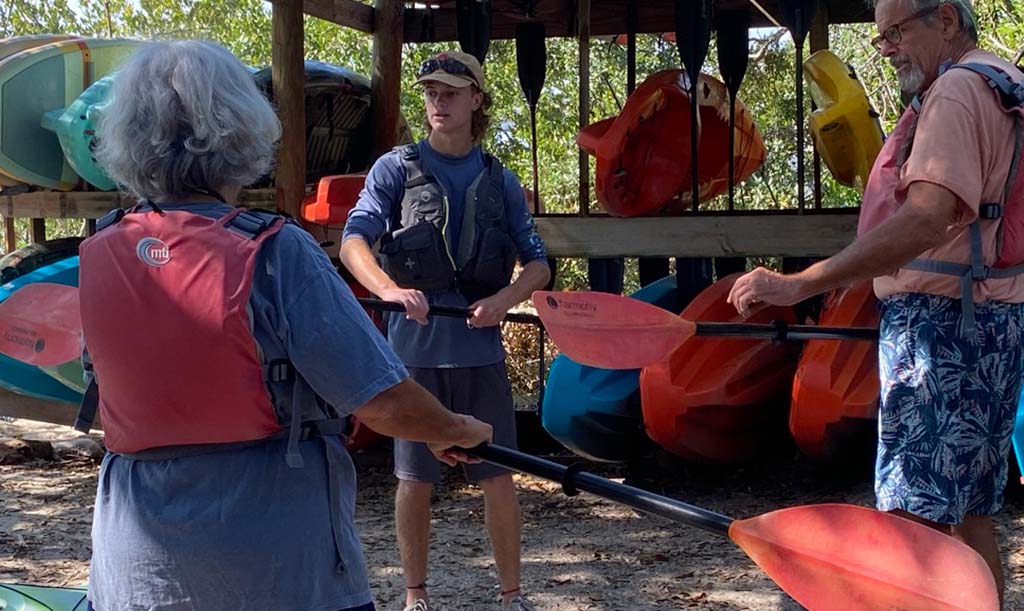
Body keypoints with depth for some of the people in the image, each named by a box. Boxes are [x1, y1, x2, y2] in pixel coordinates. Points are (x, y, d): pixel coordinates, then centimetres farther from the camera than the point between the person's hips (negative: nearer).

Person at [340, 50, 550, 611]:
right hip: (416, 347, -2)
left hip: (480, 348, 2)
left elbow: (537, 264, 7)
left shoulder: (500, 181, 7)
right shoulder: (396, 169, 0)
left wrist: (503, 299, -15)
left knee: (498, 476, 4)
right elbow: (353, 242, -12)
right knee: (416, 479, 8)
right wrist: (390, 288, -32)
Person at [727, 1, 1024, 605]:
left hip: (941, 320, -10)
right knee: (967, 516, 12)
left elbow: (926, 221, -28)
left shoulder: (957, 90, -14)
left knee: (919, 517, -12)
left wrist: (799, 285, -32)